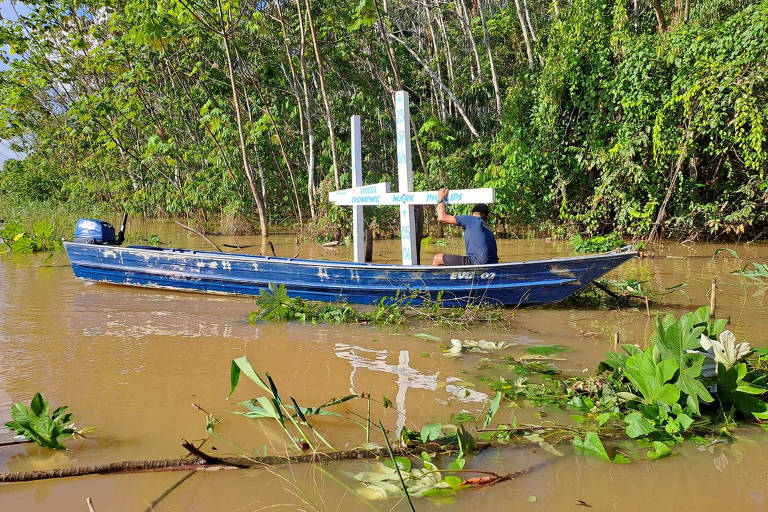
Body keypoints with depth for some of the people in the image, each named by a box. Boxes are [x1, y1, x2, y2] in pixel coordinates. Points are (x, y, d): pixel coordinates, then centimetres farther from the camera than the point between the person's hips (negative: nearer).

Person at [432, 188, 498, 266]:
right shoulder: (489, 230, 25)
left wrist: (440, 199, 23)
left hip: (477, 263, -8)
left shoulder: (471, 219, 4)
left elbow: (442, 217, 6)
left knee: (437, 259, 1)